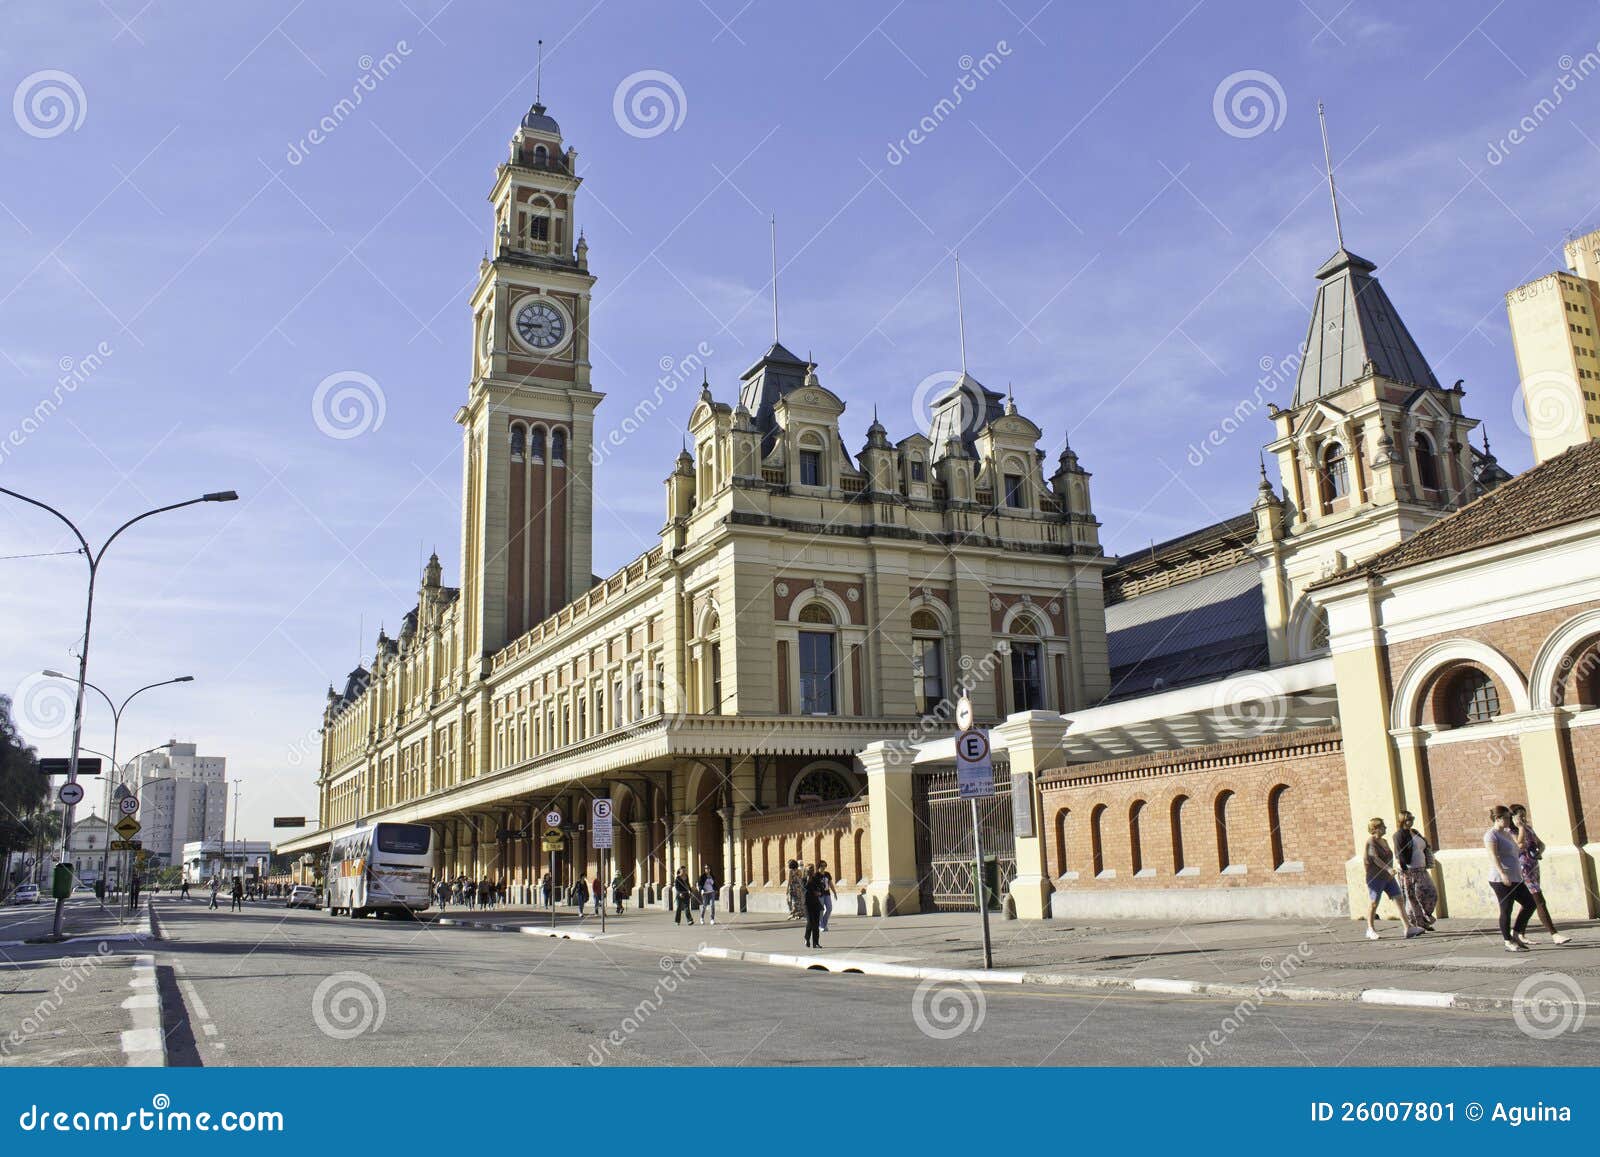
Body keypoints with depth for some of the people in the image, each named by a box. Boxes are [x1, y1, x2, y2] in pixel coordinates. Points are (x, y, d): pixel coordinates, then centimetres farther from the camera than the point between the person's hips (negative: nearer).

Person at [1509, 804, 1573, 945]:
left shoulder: (1529, 828, 12)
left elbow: (1541, 844, 19)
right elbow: (1521, 845, -31)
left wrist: (1540, 851, -3)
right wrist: (1521, 827, -22)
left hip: (1534, 868, 9)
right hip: (1523, 869, -9)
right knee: (1540, 902, -13)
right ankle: (1555, 935, -15)